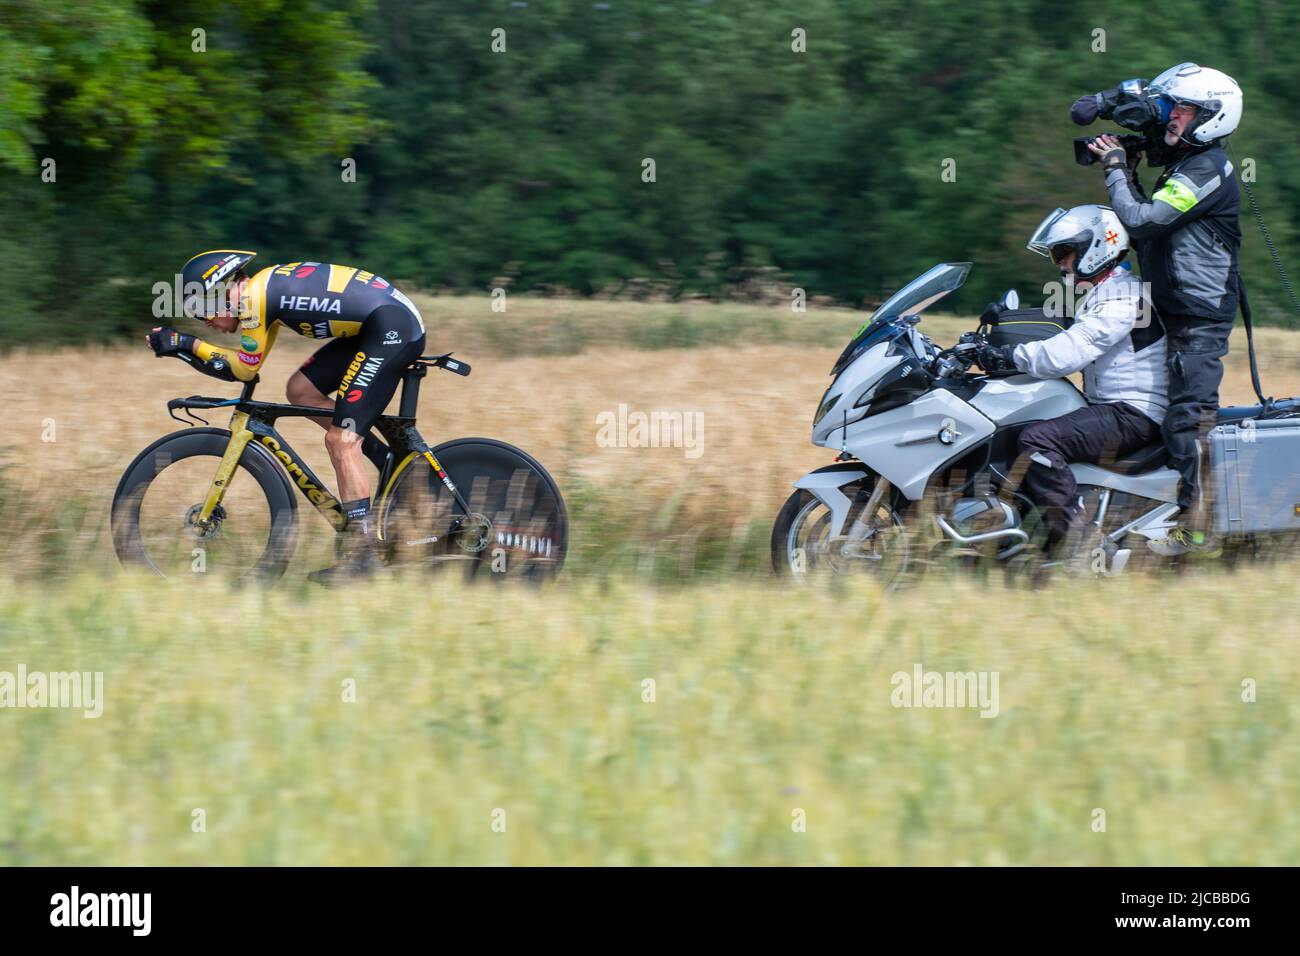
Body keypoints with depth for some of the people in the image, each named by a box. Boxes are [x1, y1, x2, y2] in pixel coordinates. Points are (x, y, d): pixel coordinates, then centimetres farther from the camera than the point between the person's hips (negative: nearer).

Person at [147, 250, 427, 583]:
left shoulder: (254, 296, -11)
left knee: (340, 440, -10)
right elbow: (245, 366, 21)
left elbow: (245, 368, -5)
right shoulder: (266, 286, 17)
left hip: (394, 329, -10)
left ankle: (361, 551, -9)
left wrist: (188, 343, 0)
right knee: (300, 390, 13)